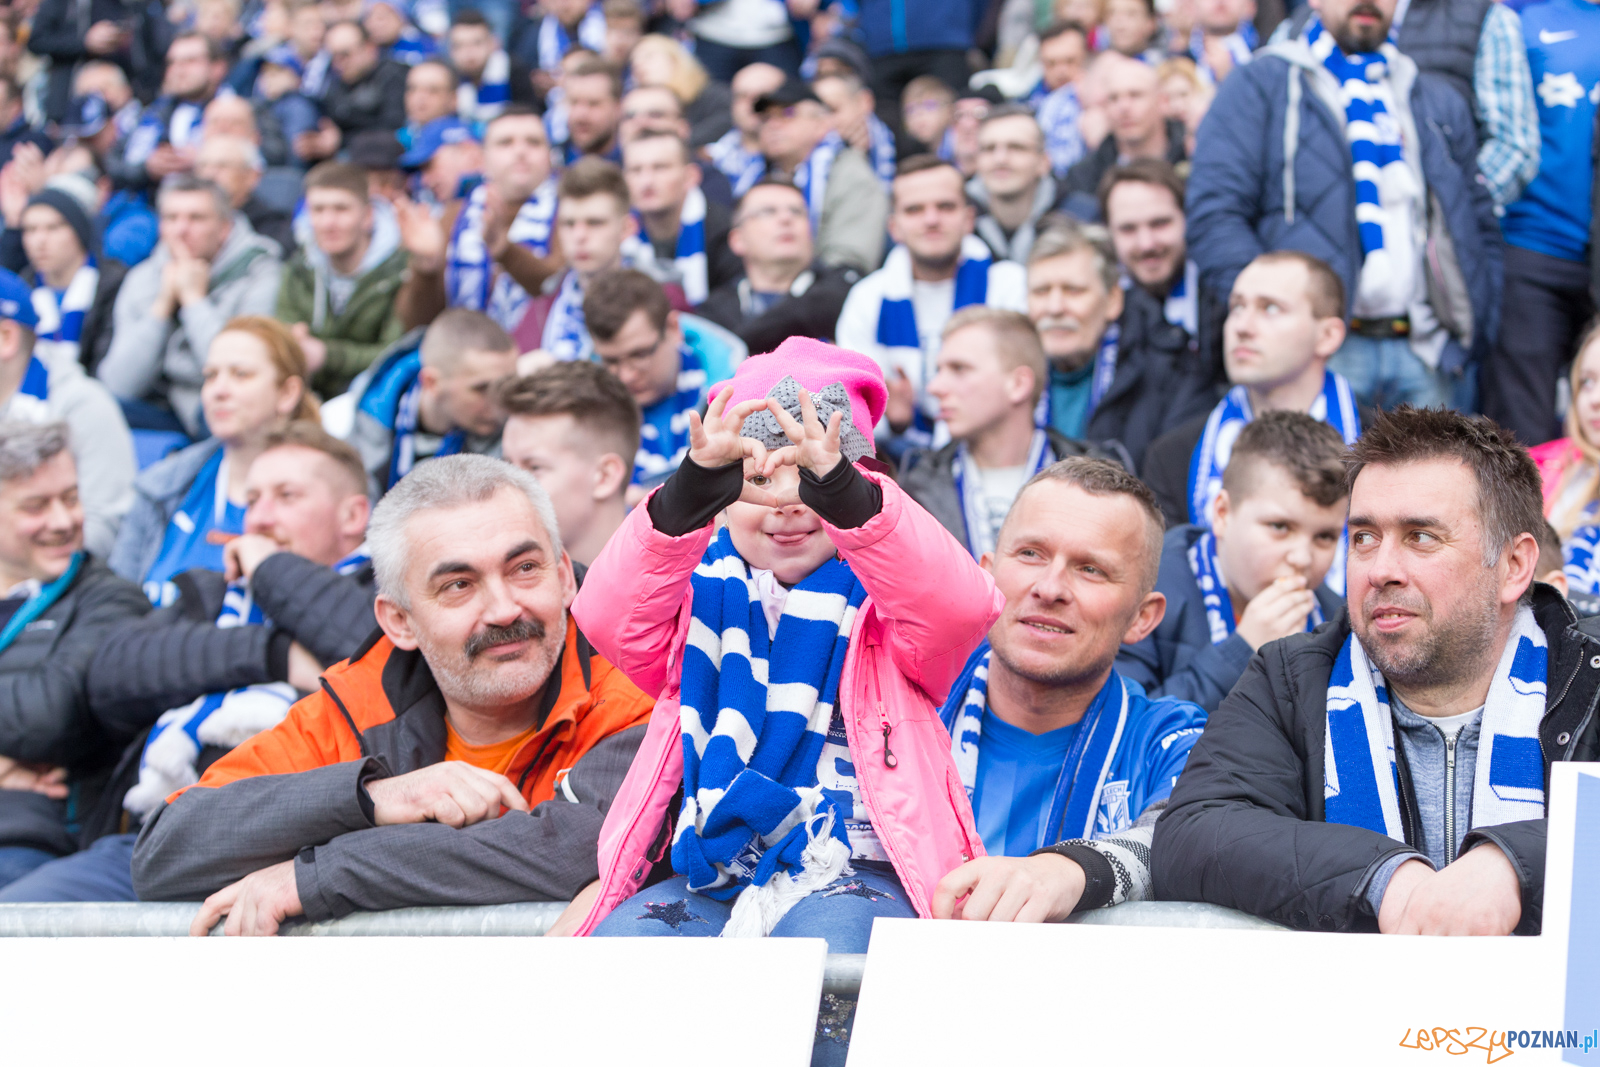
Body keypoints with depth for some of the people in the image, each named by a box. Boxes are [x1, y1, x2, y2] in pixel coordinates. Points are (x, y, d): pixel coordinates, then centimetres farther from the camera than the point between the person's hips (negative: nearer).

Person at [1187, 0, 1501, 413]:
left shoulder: (1438, 101, 23)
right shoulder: (1261, 85, 6)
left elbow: (1480, 226, 23)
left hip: (1426, 355, 4)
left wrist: (1476, 334, 8)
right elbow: (1214, 215, -4)